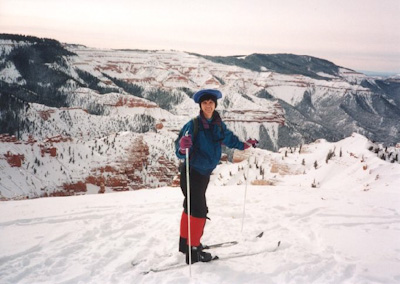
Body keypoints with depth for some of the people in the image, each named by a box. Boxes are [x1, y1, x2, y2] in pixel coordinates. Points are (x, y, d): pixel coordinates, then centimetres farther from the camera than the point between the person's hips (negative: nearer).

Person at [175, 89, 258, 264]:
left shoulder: (218, 125, 1)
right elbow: (180, 149, -25)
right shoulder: (193, 124, -18)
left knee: (191, 208, 18)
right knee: (199, 210, -8)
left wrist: (245, 145, 23)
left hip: (204, 173, 7)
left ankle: (185, 242, 33)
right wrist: (183, 147, -46)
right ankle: (193, 250, 3)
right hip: (191, 172, -7)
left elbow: (229, 139, 21)